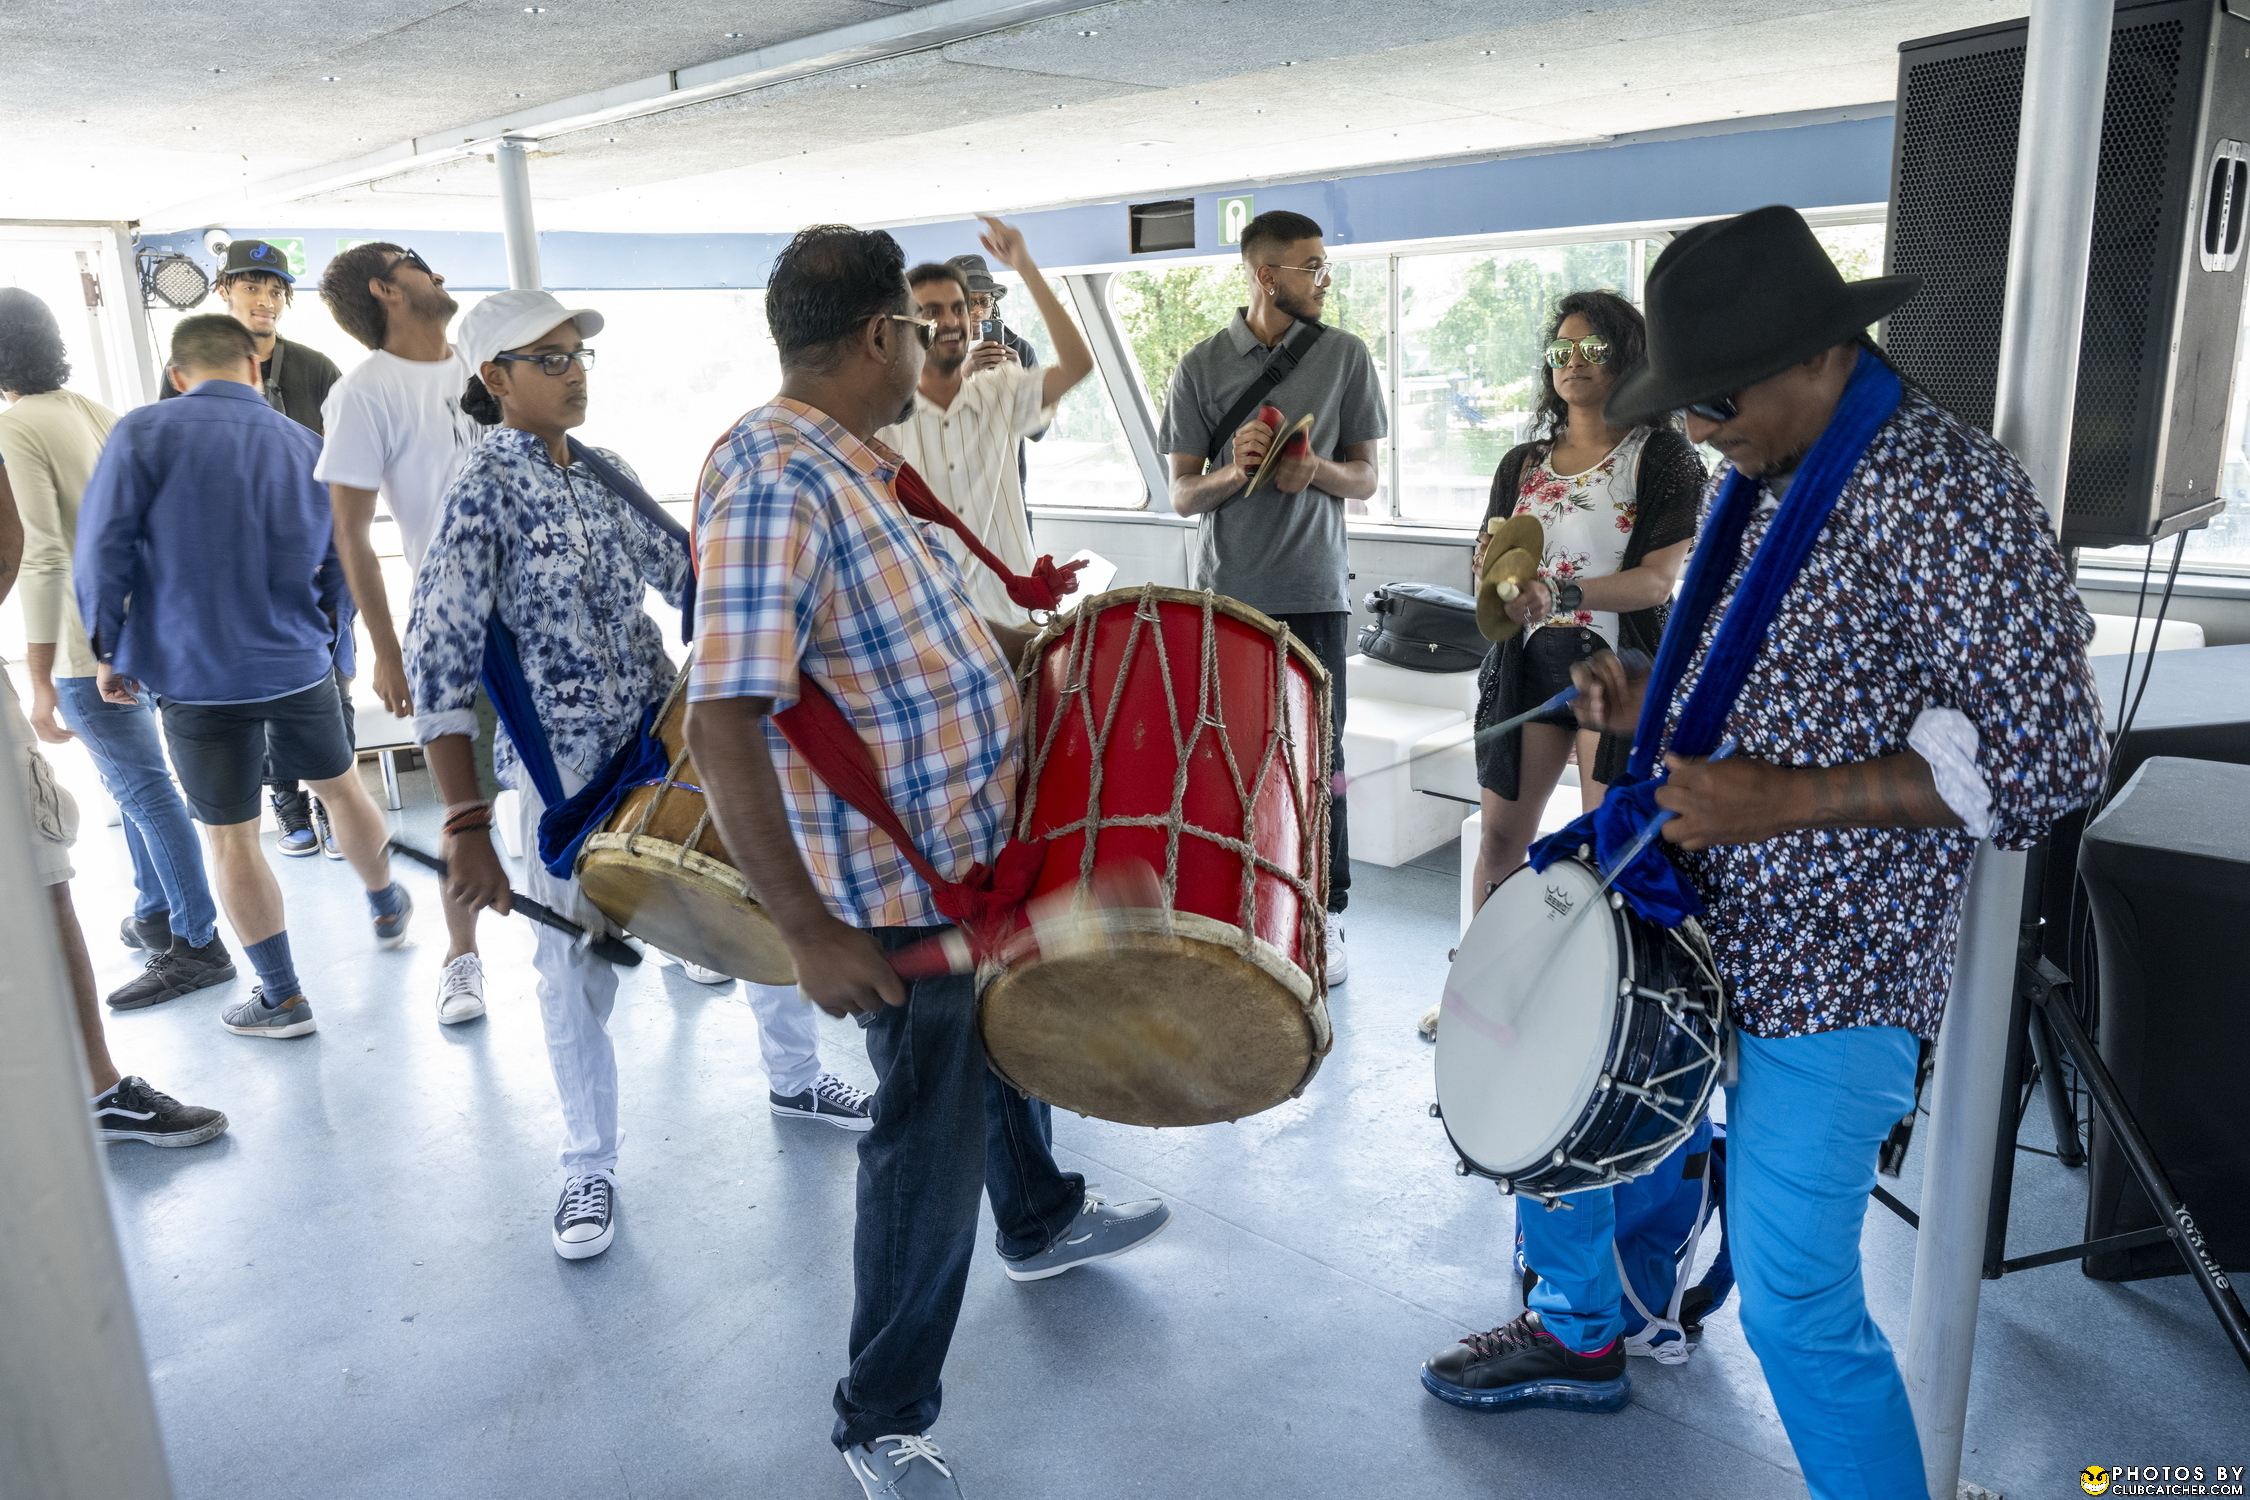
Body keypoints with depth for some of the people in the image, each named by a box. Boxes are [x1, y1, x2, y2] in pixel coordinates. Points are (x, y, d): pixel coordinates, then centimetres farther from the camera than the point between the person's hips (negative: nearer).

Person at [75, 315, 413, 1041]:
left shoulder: (144, 433, -9)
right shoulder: (308, 447, 0)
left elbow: (103, 550, -11)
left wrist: (110, 649, 2)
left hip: (196, 675, -3)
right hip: (299, 665, 3)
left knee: (230, 838, 7)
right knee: (341, 786, 25)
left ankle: (281, 998, 15)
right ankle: (388, 912, 45)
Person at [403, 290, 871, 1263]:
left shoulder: (606, 472, 4)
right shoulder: (483, 489, -13)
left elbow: (677, 570, 14)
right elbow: (440, 663, -18)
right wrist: (466, 828, -22)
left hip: (668, 733, 6)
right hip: (567, 765, -6)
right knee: (578, 972, 5)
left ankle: (796, 1079, 35)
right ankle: (590, 1169, 26)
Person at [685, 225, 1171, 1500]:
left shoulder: (853, 464, 5)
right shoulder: (774, 481, -25)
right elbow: (722, 722, -31)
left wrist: (1017, 643, 15)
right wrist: (812, 931, -31)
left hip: (975, 845, 10)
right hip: (900, 886, -10)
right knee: (932, 1144, 4)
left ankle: (1041, 1220, 57)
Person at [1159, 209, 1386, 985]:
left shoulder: (1344, 355, 5)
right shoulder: (1202, 365, 3)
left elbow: (1365, 477, 8)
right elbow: (1182, 493, 4)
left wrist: (1317, 470, -14)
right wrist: (1236, 470, -17)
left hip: (1314, 591, 0)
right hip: (1226, 591, 0)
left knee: (1318, 753, 4)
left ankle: (1326, 917, 15)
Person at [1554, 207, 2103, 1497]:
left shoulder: (1950, 492, -19)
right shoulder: (1766, 480, 8)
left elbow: (2048, 761, -20)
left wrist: (1781, 799, -26)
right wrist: (1656, 700, 3)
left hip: (1827, 971, -9)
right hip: (1687, 911, 9)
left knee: (1795, 1305, -3)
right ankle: (1577, 1330, 46)